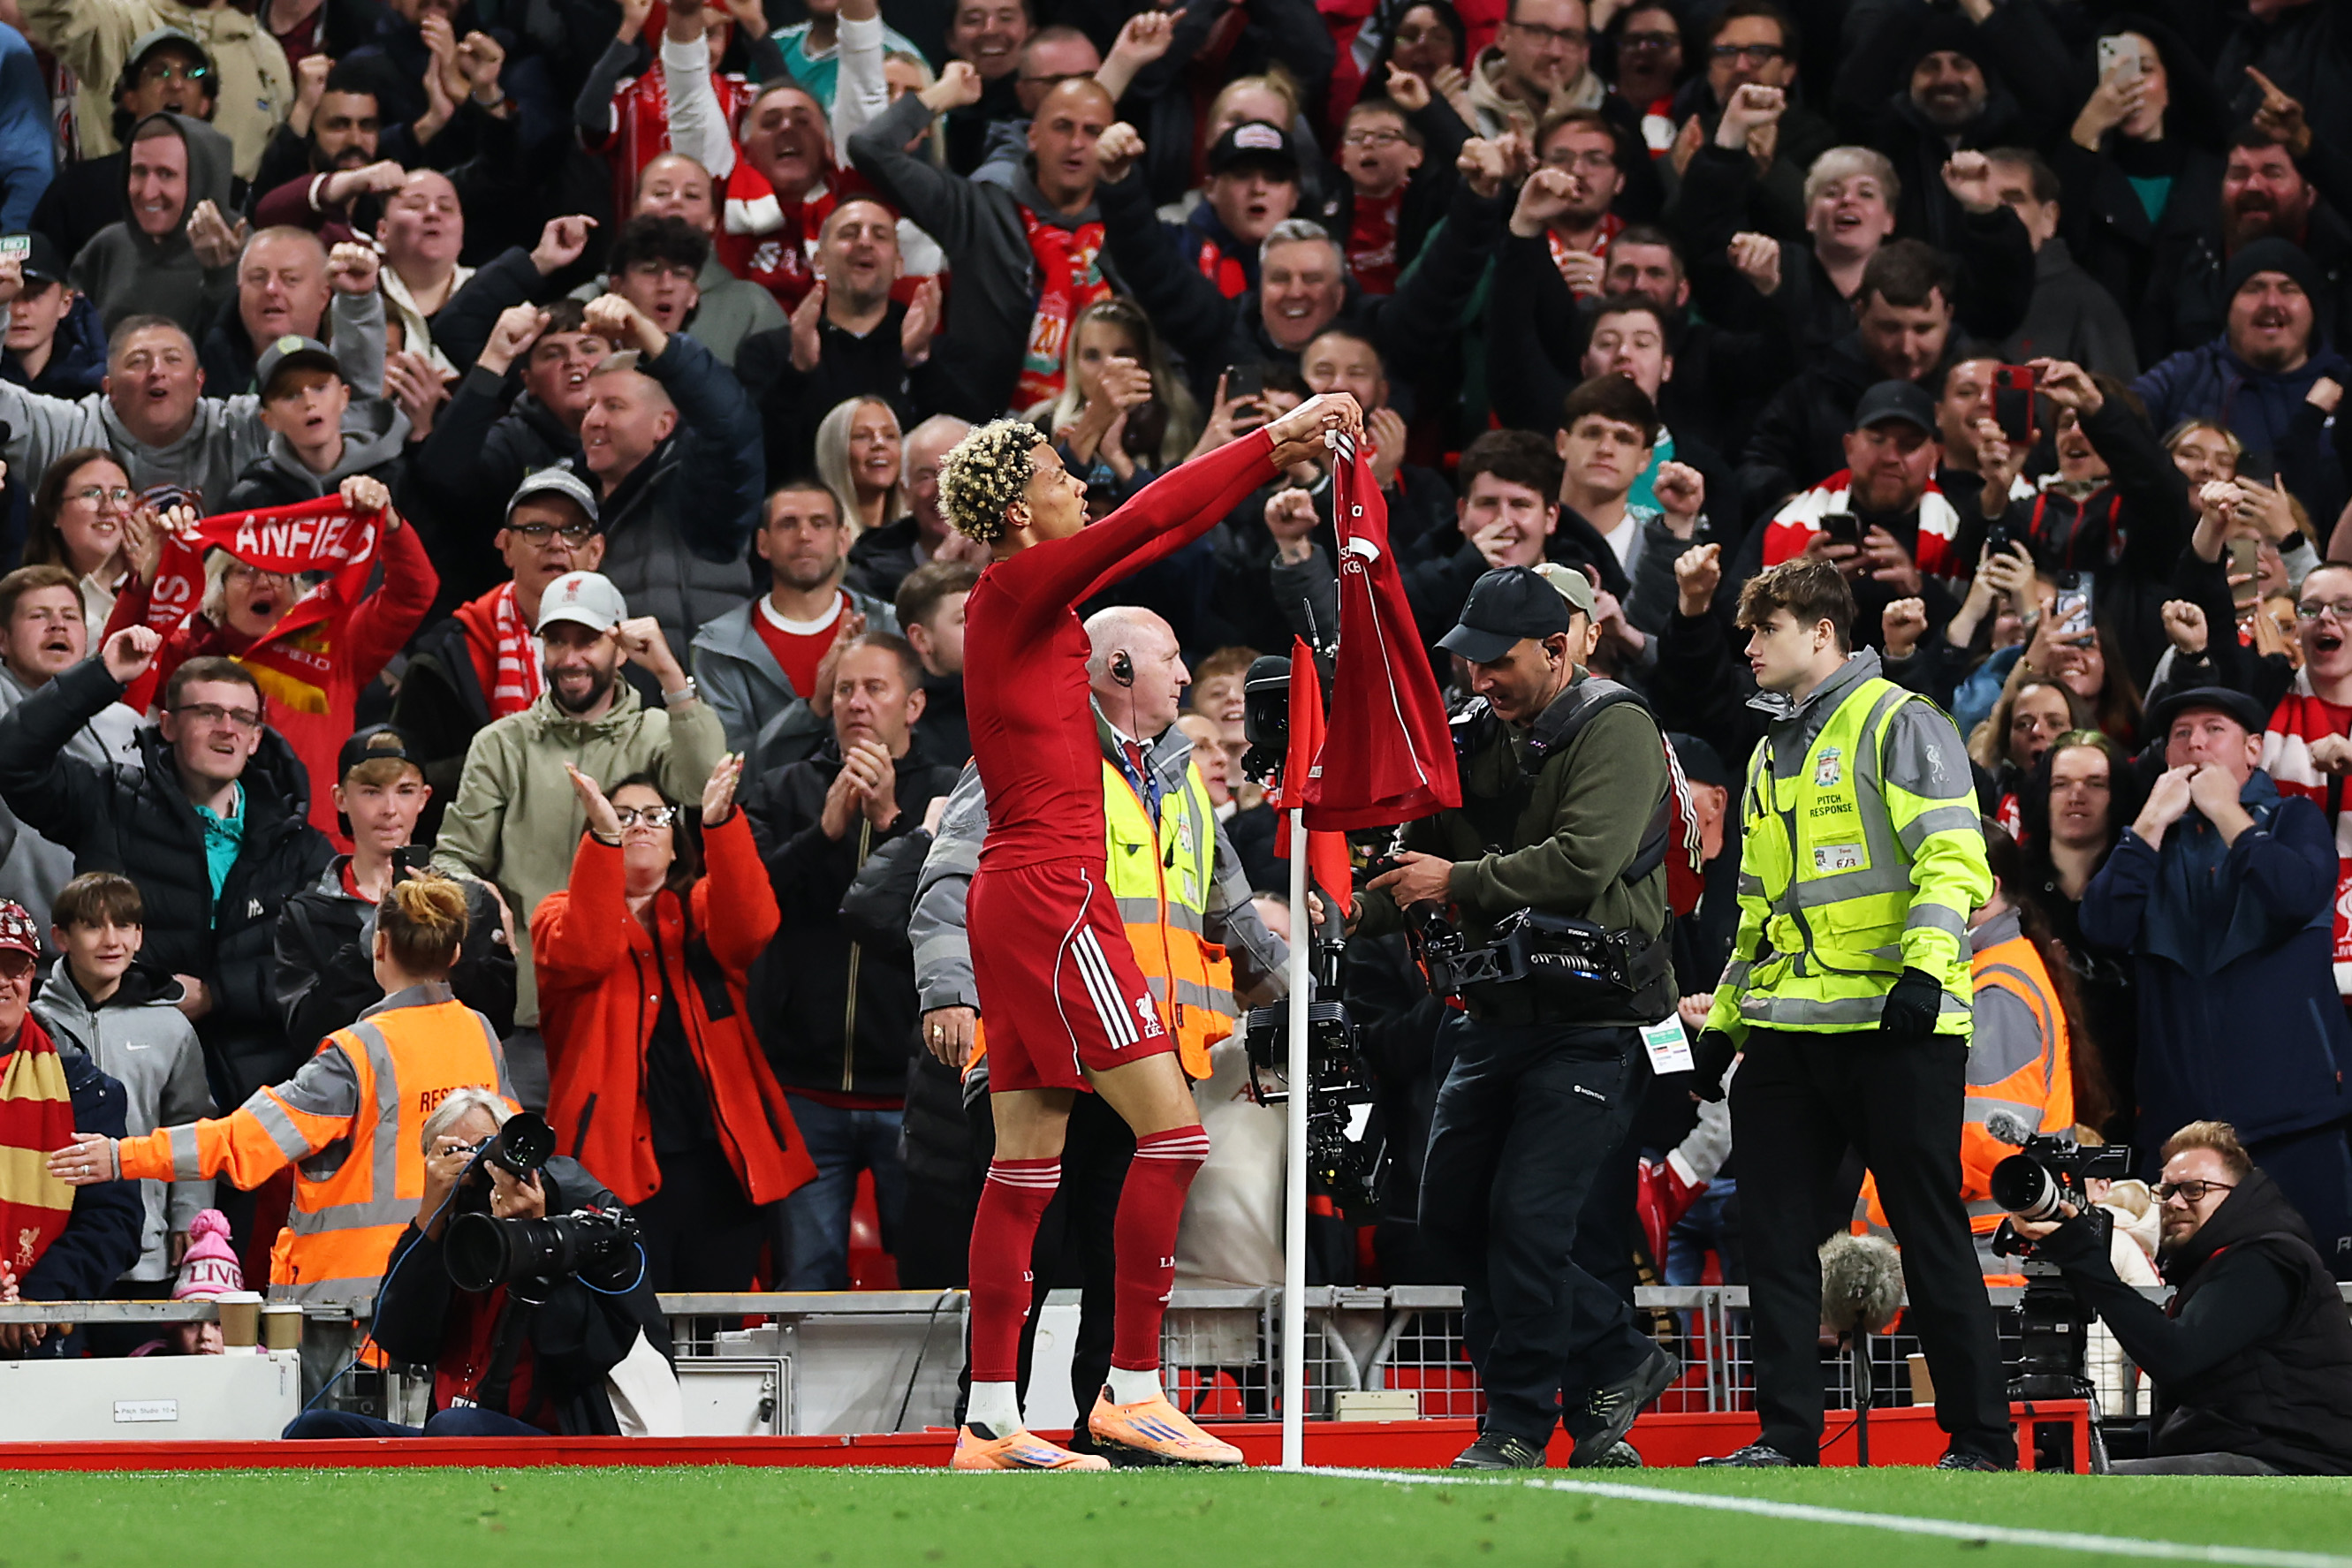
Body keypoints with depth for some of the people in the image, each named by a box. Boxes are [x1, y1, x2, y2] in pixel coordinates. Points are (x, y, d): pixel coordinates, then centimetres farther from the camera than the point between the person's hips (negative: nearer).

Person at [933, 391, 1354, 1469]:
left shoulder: (1035, 596, 15)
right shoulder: (1016, 589, -10)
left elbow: (1164, 535, 23)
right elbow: (1151, 518, -15)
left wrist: (1272, 459, 18)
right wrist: (1277, 438, -9)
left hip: (1020, 896, 10)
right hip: (1049, 896, -10)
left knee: (1027, 1160, 8)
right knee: (1172, 1130, -9)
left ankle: (989, 1422, 8)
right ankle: (1131, 1389, -8)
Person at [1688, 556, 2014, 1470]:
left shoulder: (1898, 723, -3)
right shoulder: (1771, 756, 23)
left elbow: (1952, 857, -13)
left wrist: (1924, 967, -25)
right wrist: (1724, 1019, 24)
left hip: (1893, 1024, -8)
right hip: (1786, 1030, 8)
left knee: (1930, 1236, -3)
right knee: (1774, 1236, 3)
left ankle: (1981, 1437, 3)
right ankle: (1787, 1435, 9)